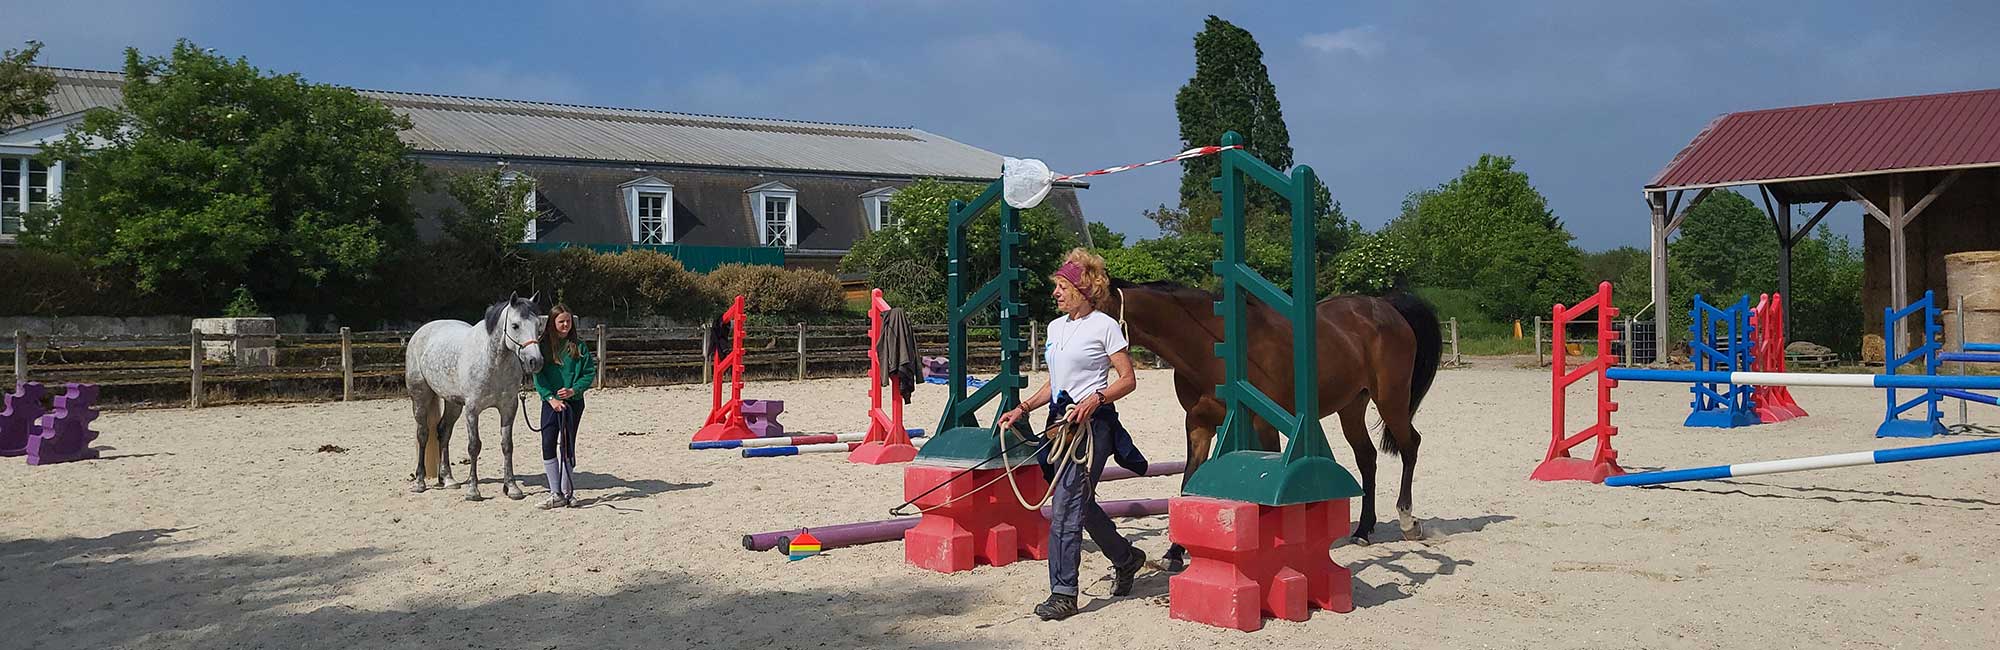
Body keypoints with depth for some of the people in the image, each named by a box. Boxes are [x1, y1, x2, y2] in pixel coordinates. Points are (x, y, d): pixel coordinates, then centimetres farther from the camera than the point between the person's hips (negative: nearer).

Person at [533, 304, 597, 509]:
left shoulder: (578, 346, 2)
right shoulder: (543, 346, 1)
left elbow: (590, 373, 1)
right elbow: (538, 376, -3)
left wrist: (573, 390, -14)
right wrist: (551, 398, -14)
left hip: (573, 402, 0)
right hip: (550, 402, 0)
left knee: (567, 446, 4)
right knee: (548, 446, -3)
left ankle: (566, 491, 14)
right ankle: (556, 494, 3)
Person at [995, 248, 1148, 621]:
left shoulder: (1104, 326, -6)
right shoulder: (1055, 327, 16)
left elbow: (1128, 380, -6)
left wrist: (1095, 399, -21)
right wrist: (1022, 410, 9)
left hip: (1091, 422, -8)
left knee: (1065, 508, -12)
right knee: (1081, 505, 15)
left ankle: (1063, 594, -7)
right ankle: (1126, 558, 36)